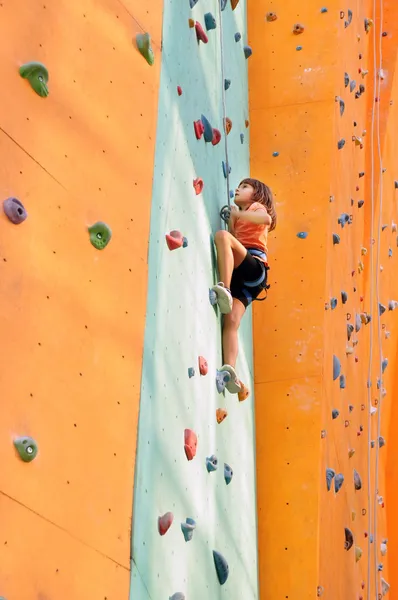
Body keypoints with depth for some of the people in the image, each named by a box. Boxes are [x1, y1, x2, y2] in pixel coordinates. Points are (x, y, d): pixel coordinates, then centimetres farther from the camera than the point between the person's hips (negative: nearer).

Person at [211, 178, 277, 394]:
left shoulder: (257, 207, 14)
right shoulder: (240, 214, 36)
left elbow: (267, 218, -12)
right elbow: (234, 239, 22)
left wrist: (238, 214, -5)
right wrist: (232, 217, 17)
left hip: (254, 267, -7)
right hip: (240, 273, 7)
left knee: (221, 235, -29)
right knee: (231, 321, -13)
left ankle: (225, 289, -40)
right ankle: (230, 370, -28)